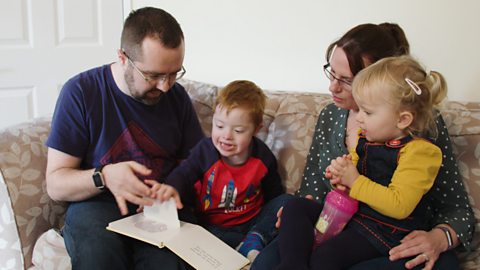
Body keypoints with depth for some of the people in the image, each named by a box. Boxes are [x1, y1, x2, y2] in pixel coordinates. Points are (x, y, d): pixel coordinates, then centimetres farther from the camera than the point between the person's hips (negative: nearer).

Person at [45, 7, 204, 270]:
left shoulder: (176, 96, 4)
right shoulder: (81, 91, -7)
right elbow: (55, 184, -6)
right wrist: (104, 177, -26)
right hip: (98, 204, -1)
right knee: (98, 247, -36)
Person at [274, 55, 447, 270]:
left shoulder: (418, 151, -17)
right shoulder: (367, 138, 7)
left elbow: (399, 206, -26)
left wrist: (355, 181, -21)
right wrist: (341, 175, 0)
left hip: (385, 229, -9)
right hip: (350, 212, 9)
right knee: (295, 207, -6)